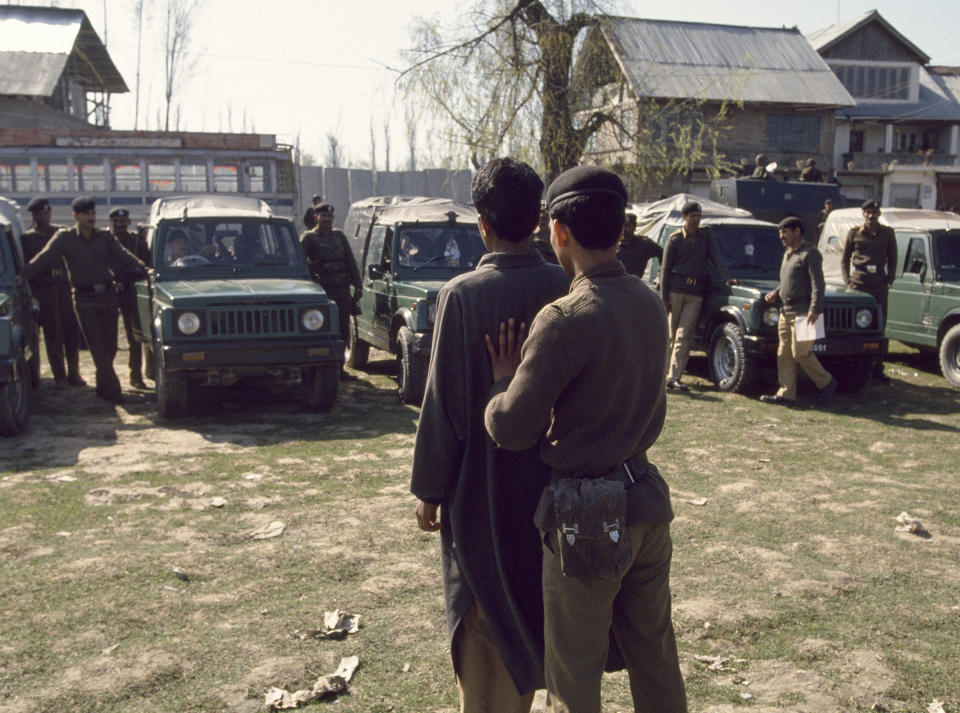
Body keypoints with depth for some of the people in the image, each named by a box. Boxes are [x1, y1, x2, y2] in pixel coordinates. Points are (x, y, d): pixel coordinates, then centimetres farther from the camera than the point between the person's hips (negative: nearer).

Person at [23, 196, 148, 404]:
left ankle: (103, 386, 24)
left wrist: (144, 270, -7)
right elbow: (44, 259, -3)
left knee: (110, 346, 8)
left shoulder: (105, 237, 8)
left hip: (108, 295, 3)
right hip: (85, 299, -3)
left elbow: (123, 256, 4)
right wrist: (23, 276, -12)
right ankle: (112, 389, -4)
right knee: (98, 347, -5)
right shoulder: (65, 238, 0)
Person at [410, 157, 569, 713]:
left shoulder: (464, 295, -19)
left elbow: (445, 400, -16)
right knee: (532, 603, 22)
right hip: (550, 480, 5)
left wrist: (430, 489, -6)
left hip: (484, 487, -4)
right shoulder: (566, 287, -6)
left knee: (486, 618, 12)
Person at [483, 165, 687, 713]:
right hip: (647, 496, 8)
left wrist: (502, 380, -1)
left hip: (588, 514, -7)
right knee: (656, 658, 21)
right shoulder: (650, 303, 3)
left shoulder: (566, 321, -22)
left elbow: (511, 429, -18)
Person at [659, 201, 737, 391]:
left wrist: (726, 278, -10)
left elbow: (716, 258, 6)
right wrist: (664, 297, -7)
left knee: (684, 336, -5)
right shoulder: (675, 239, 1)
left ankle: (673, 377, -8)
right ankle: (663, 371, 18)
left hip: (696, 293, 2)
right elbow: (665, 269, 0)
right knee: (670, 334, 3)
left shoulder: (706, 236, 10)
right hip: (675, 289, -2)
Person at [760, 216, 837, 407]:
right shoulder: (787, 254, 19)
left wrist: (815, 310, -24)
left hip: (803, 311, -9)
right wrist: (776, 292, 9)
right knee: (784, 354, 5)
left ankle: (826, 383, 9)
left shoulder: (810, 253, -8)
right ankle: (786, 394, 7)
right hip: (786, 311, 9)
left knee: (800, 353, -9)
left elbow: (817, 284, -15)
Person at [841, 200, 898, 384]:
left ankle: (877, 368, 8)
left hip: (879, 286, 1)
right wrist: (848, 282, 0)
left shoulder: (887, 233, 7)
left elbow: (892, 259, 11)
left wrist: (889, 282, 2)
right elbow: (844, 260, 9)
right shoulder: (854, 233, 4)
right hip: (857, 285, -1)